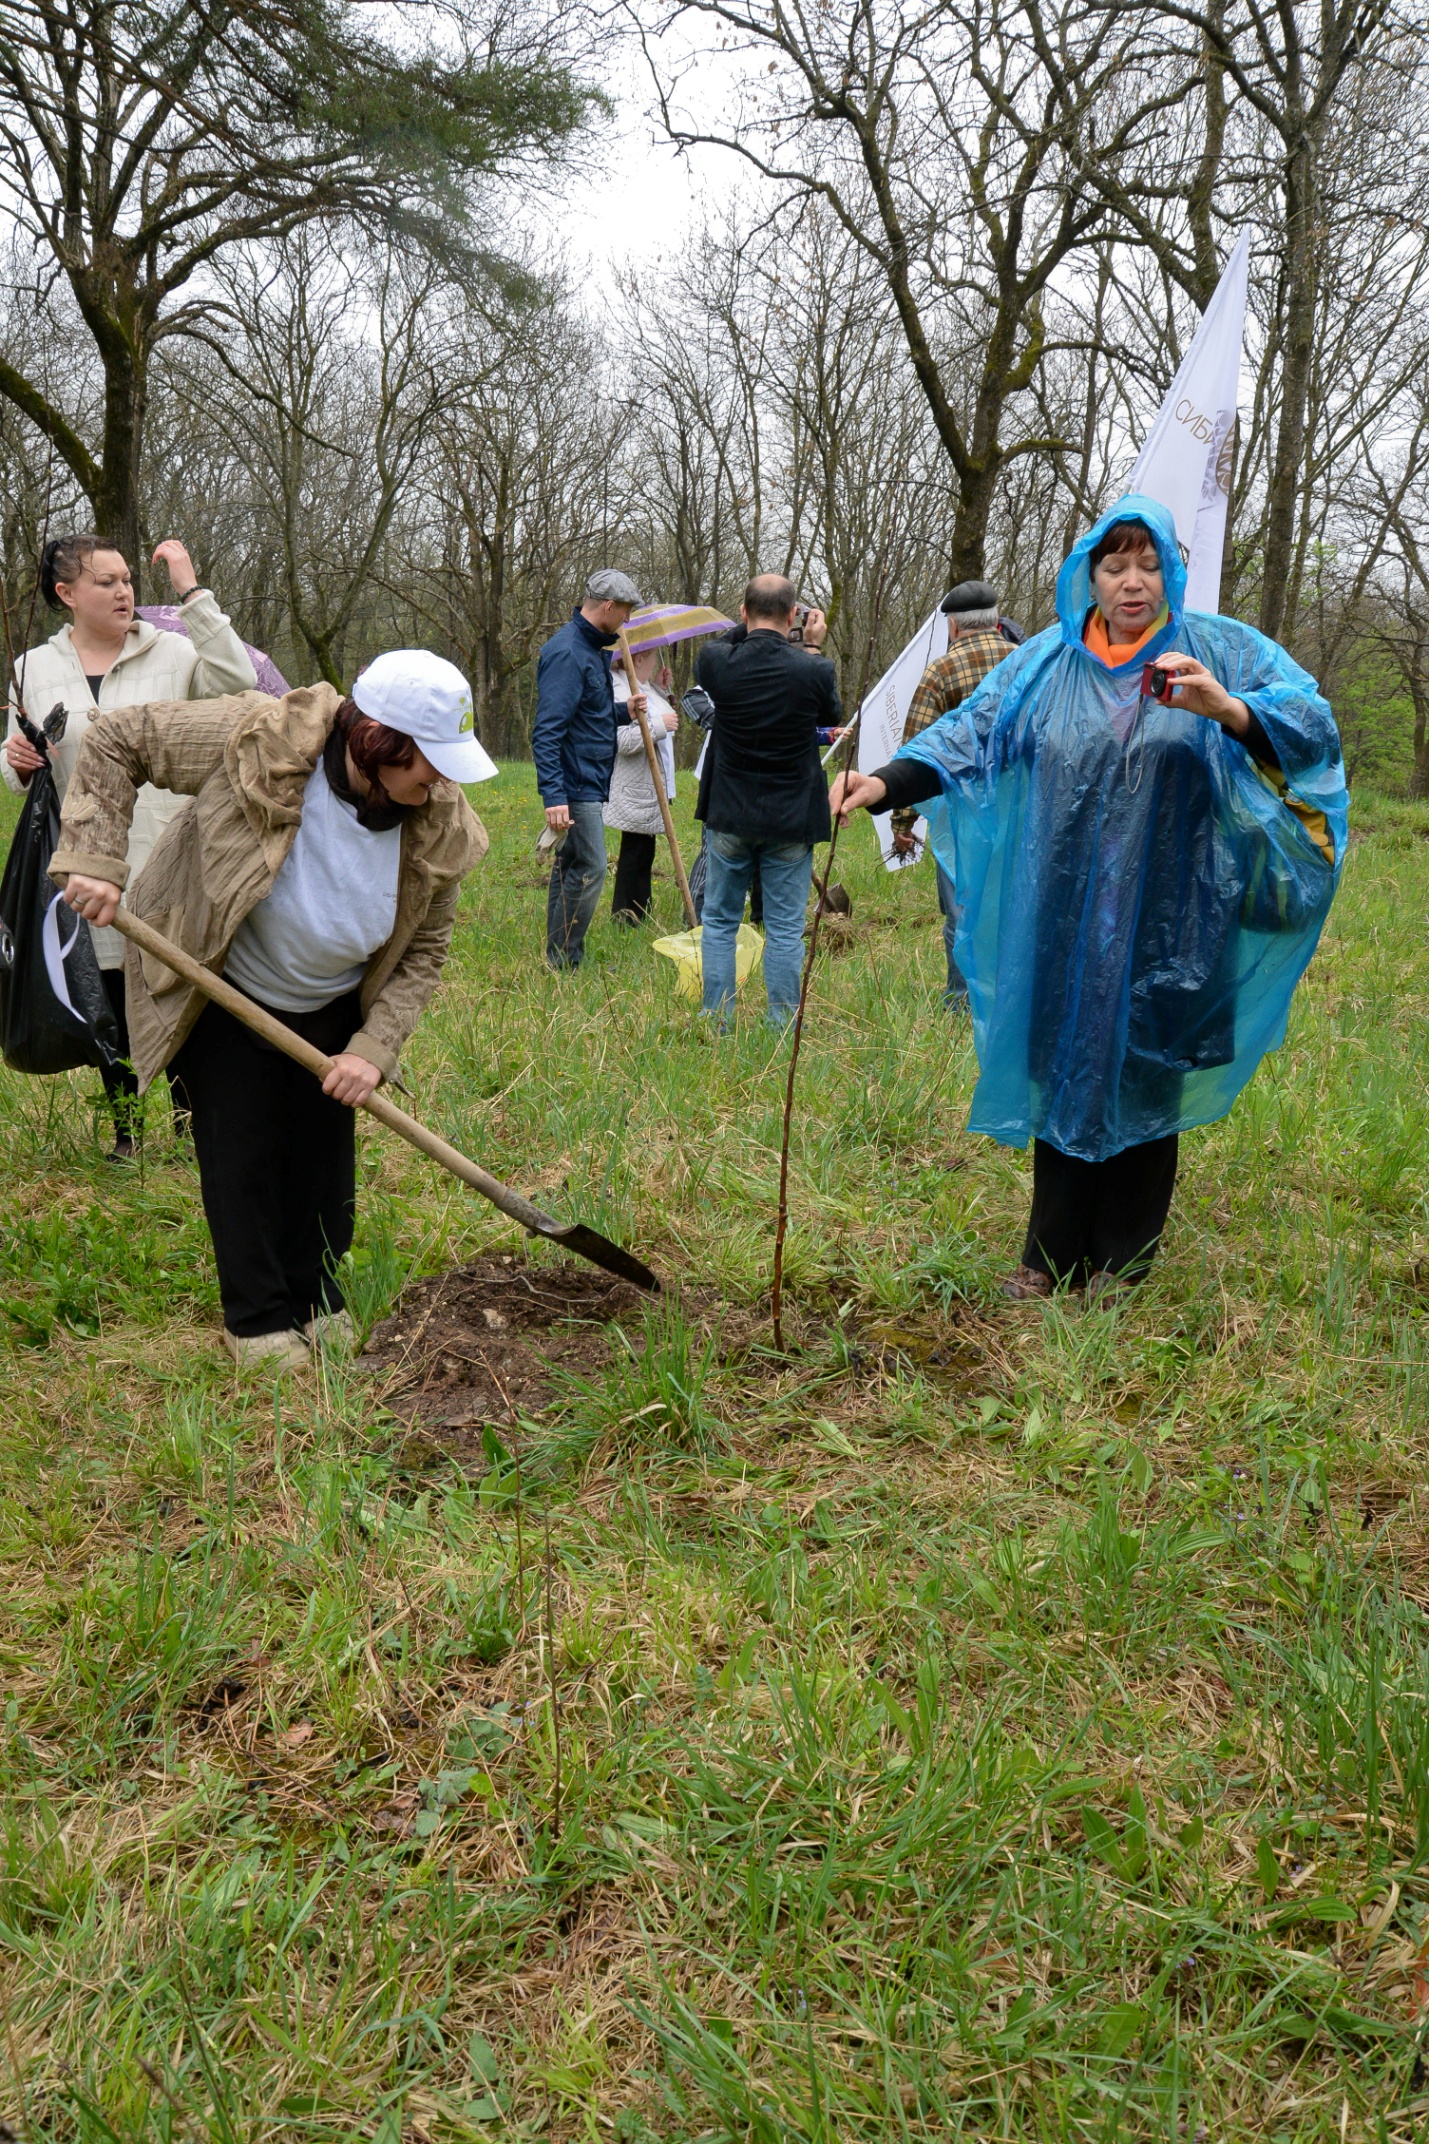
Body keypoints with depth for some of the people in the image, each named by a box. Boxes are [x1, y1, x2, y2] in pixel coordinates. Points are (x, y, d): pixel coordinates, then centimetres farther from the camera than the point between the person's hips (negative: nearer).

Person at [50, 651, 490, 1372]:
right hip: (223, 997, -3)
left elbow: (424, 949, -7)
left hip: (331, 1009, 3)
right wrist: (93, 861, -29)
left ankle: (318, 1302, 26)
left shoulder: (440, 826, -20)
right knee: (242, 1151, -1)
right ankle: (257, 1321, 14)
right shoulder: (257, 743, -31)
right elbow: (113, 742, -20)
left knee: (326, 1150, 6)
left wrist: (374, 1047, -18)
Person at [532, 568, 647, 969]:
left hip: (590, 785, 10)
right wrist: (553, 796, -29)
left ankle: (559, 962, 21)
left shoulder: (594, 649, 15)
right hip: (575, 786, -10)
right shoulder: (567, 653, -18)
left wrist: (624, 715, 9)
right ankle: (563, 963, -2)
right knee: (589, 869, -9)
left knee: (570, 868, 14)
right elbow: (547, 731, -24)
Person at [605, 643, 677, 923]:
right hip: (635, 792, -11)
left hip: (650, 790, 11)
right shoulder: (620, 690, -19)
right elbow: (621, 741, -29)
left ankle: (638, 919, 22)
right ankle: (627, 921, 2)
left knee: (642, 856, 15)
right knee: (636, 855, -5)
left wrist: (661, 690, 19)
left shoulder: (643, 687, 13)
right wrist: (658, 724, -25)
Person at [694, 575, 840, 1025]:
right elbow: (832, 717, 8)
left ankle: (715, 1023, 14)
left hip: (729, 818, 1)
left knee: (719, 923, 12)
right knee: (785, 929, 6)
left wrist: (748, 626, 21)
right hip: (791, 820, -1)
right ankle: (784, 1028, 10)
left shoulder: (717, 662, -10)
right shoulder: (812, 670, -14)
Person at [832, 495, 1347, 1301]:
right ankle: (1054, 1252, 21)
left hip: (1161, 924, -2)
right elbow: (968, 733, -2)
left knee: (1143, 1075, 6)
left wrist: (1225, 709, -32)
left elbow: (1314, 727, -12)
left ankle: (1125, 1257, 22)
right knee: (1063, 1072, 8)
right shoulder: (1047, 661, 6)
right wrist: (884, 783, -19)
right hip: (1064, 921, 2)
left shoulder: (1221, 650, -1)